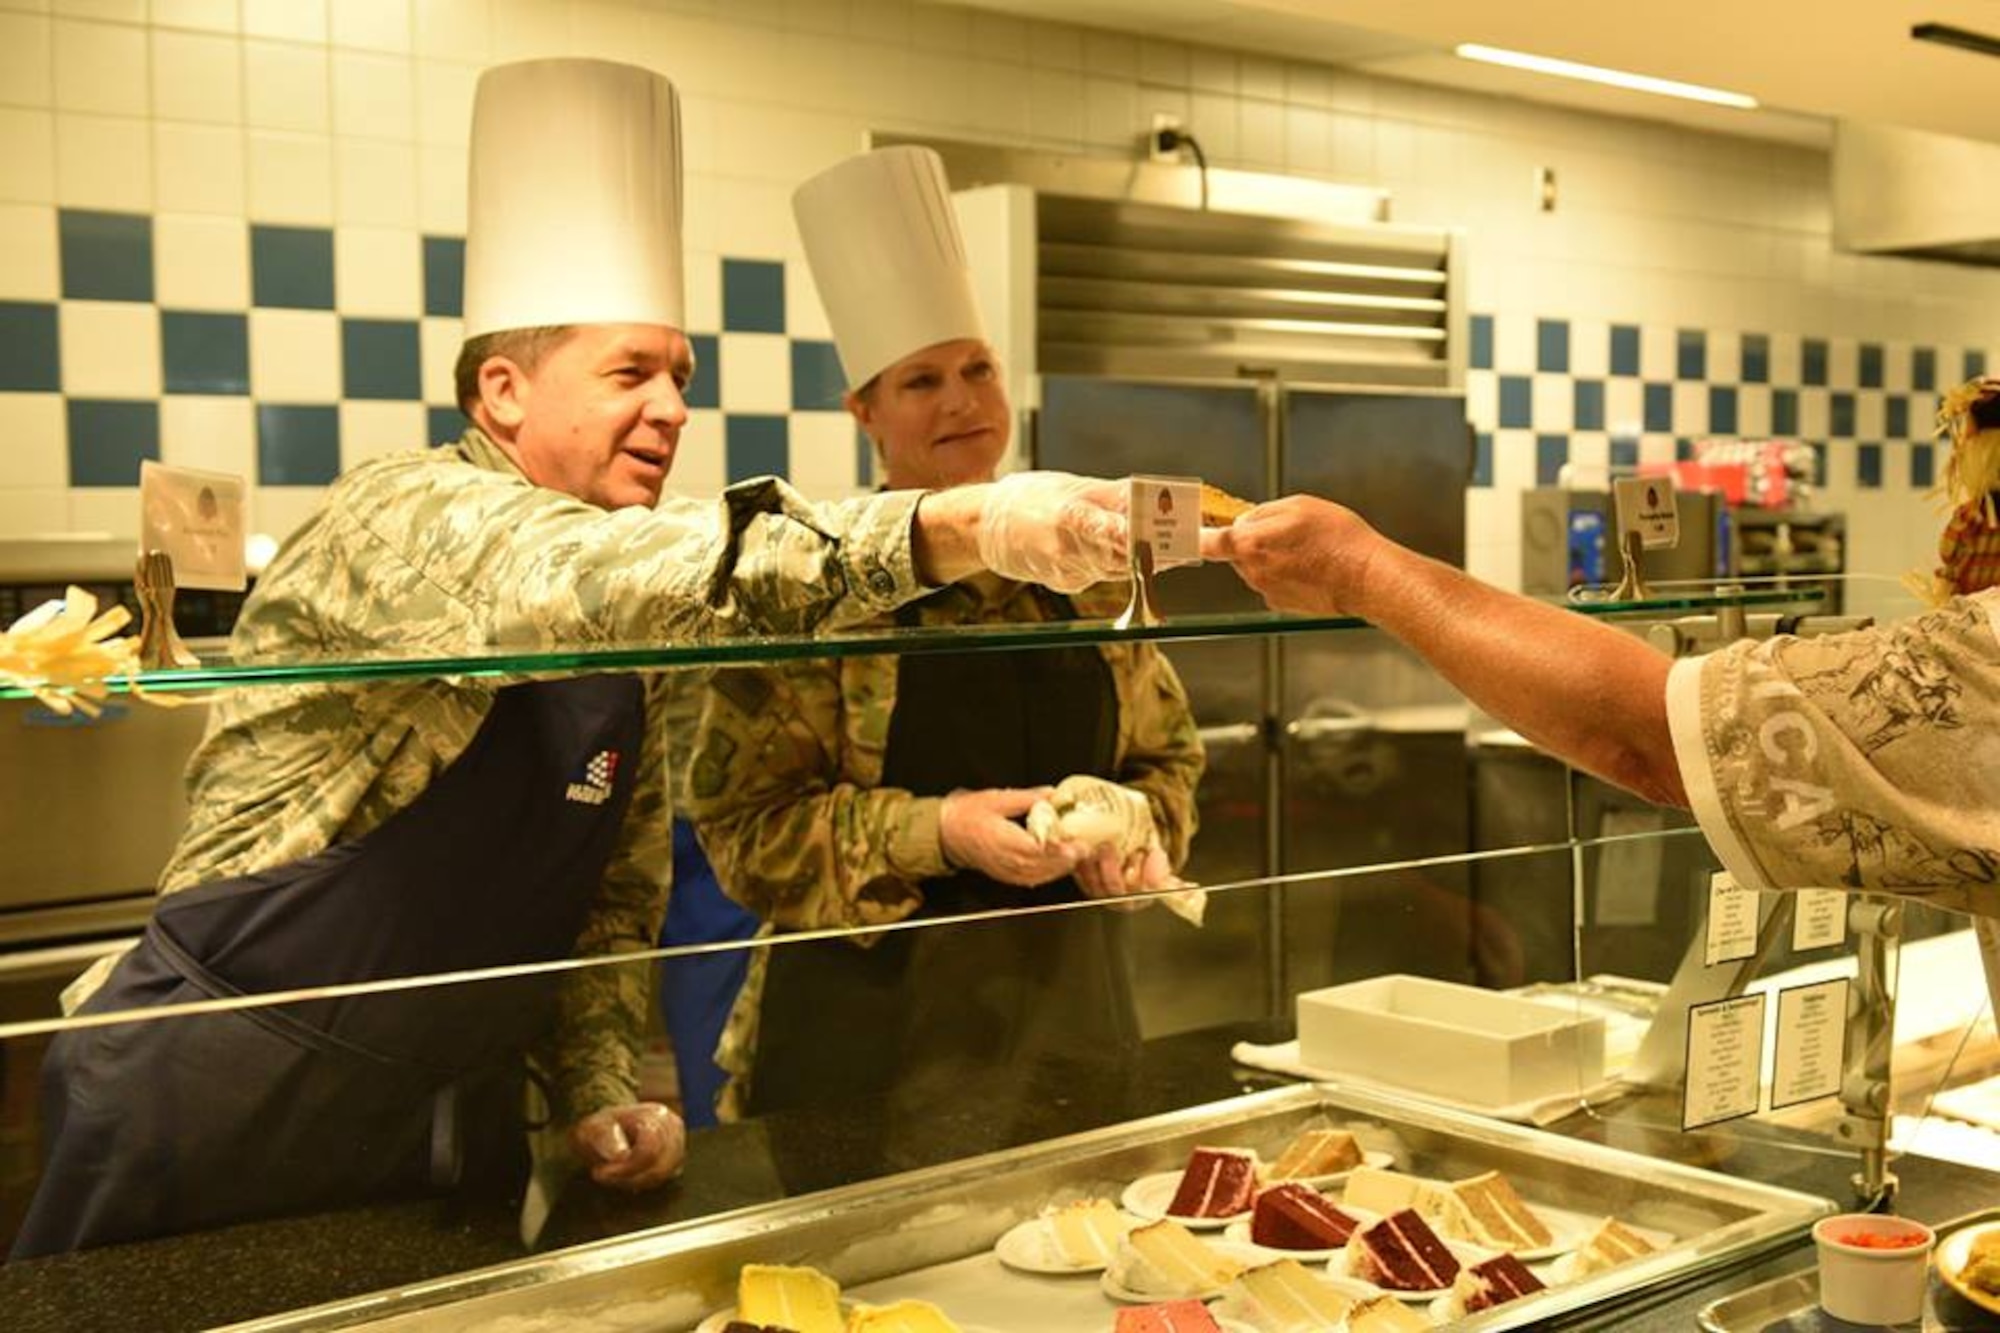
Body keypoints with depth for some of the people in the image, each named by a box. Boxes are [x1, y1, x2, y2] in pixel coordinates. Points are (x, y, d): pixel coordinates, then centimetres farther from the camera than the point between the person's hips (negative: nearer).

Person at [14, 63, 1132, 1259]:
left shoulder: (624, 647, 7)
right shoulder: (407, 515, -18)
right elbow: (591, 578, -39)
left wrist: (602, 1093, -4)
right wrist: (957, 530, -46)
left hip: (450, 1115, 7)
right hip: (218, 1114, -7)